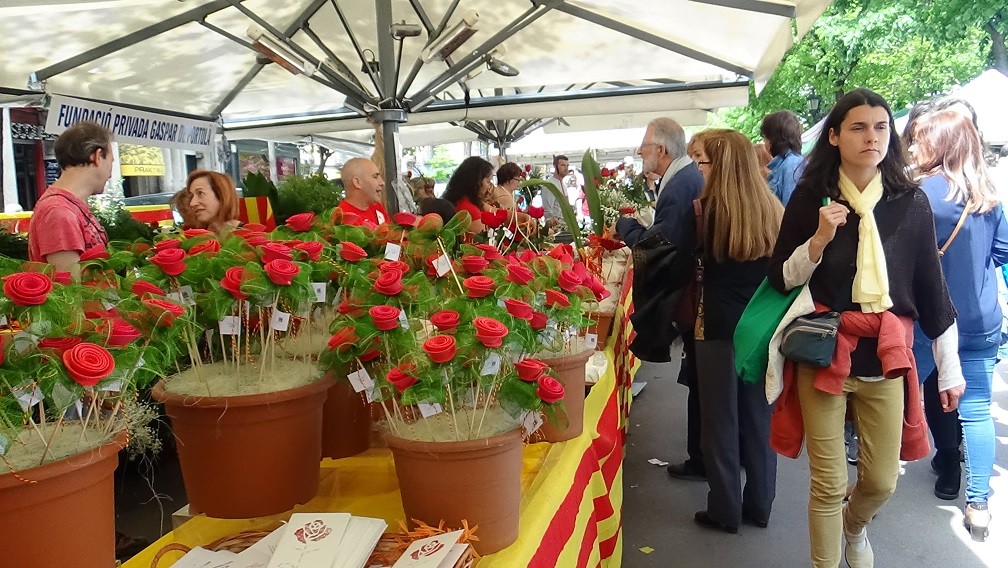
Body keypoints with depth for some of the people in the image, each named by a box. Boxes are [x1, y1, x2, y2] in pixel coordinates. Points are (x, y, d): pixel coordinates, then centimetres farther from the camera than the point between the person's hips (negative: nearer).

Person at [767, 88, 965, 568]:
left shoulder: (911, 201, 2)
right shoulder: (810, 196, -3)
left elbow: (931, 289, 7)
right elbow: (780, 279, 0)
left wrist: (950, 368, 9)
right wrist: (819, 238, -17)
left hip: (885, 357, 2)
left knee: (882, 481, 12)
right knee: (828, 484, 3)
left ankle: (854, 527, 46)